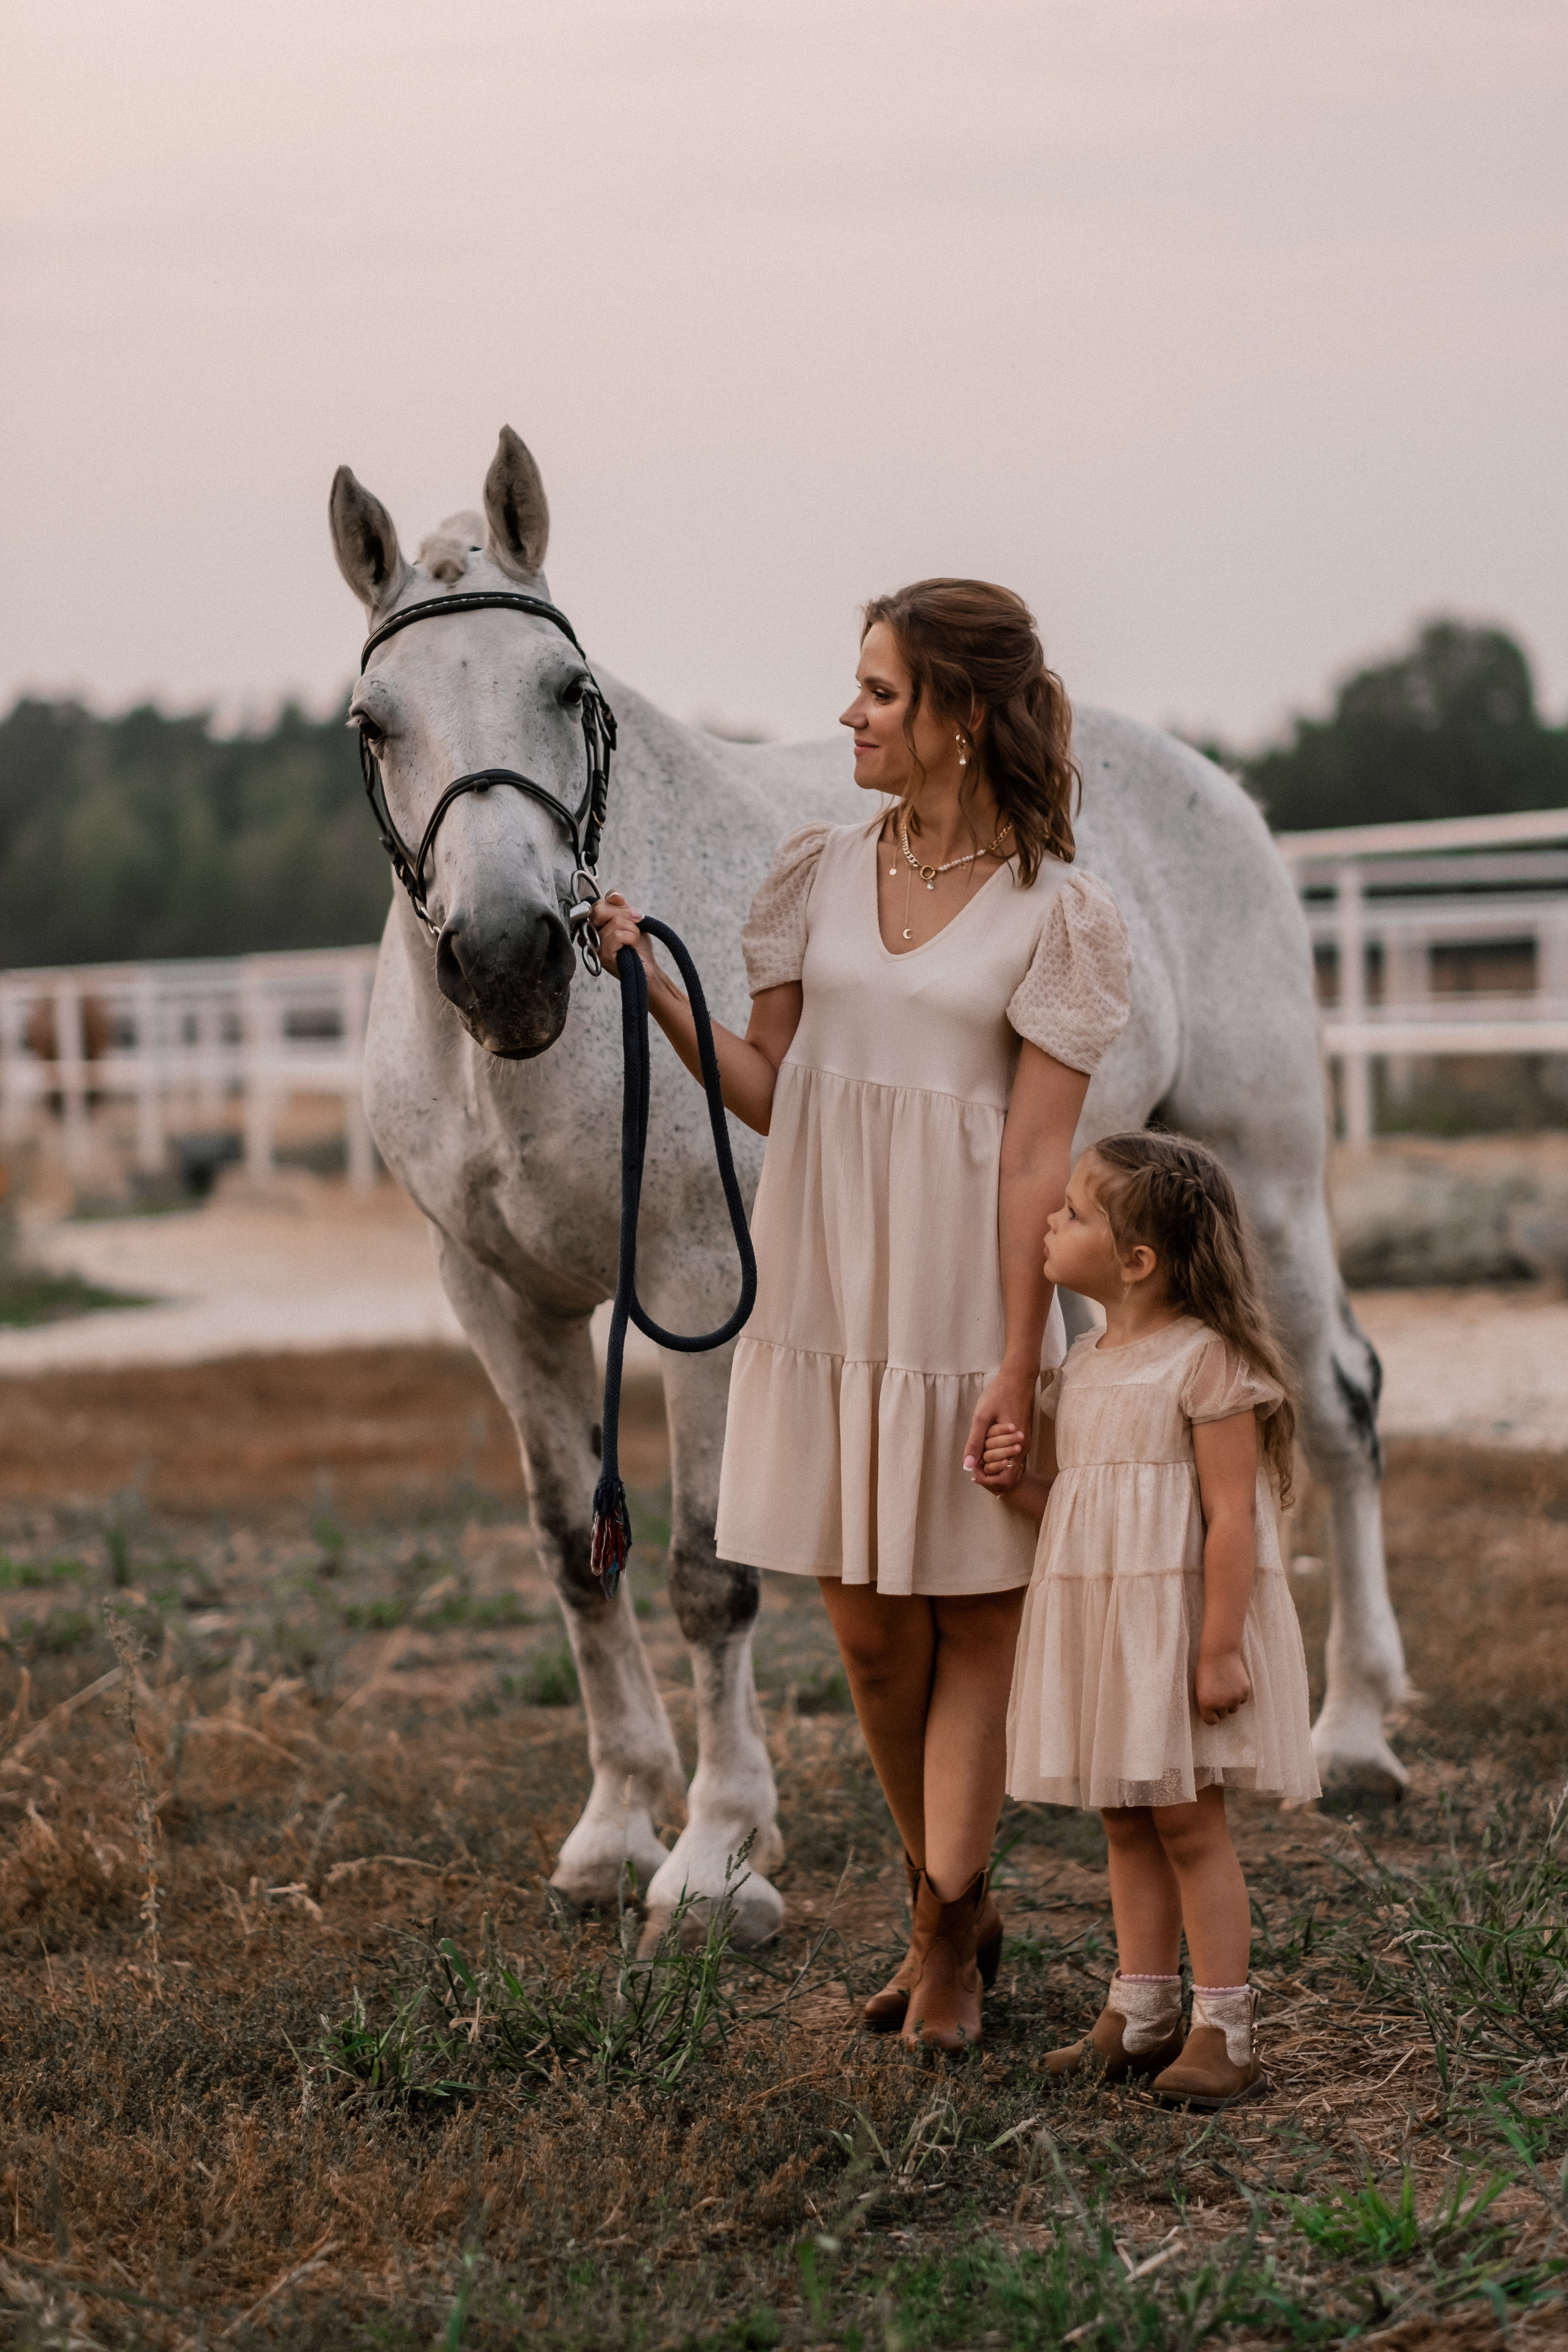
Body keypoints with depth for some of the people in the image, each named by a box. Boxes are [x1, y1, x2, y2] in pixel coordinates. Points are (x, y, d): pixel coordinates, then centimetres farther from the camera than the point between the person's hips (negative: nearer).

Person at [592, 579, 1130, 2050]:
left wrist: (1018, 1363, -13)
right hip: (825, 1295, 4)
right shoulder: (822, 872, 6)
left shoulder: (1049, 914, -7)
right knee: (866, 1627, 10)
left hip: (963, 1304, -4)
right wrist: (653, 985, -6)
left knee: (973, 1624, 6)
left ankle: (947, 1932, 15)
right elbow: (766, 1090, 8)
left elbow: (1037, 1156, -9)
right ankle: (953, 1905, 27)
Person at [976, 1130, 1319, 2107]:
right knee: (1125, 1818, 11)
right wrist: (1017, 1483, -2)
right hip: (1096, 1623, 8)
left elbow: (1232, 1513, -17)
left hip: (1182, 1620, -8)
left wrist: (1220, 1648, -20)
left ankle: (1226, 2028, 3)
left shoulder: (1206, 1361, -14)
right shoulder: (1082, 1368, 11)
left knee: (1187, 1818, -4)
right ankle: (1142, 2013, 19)